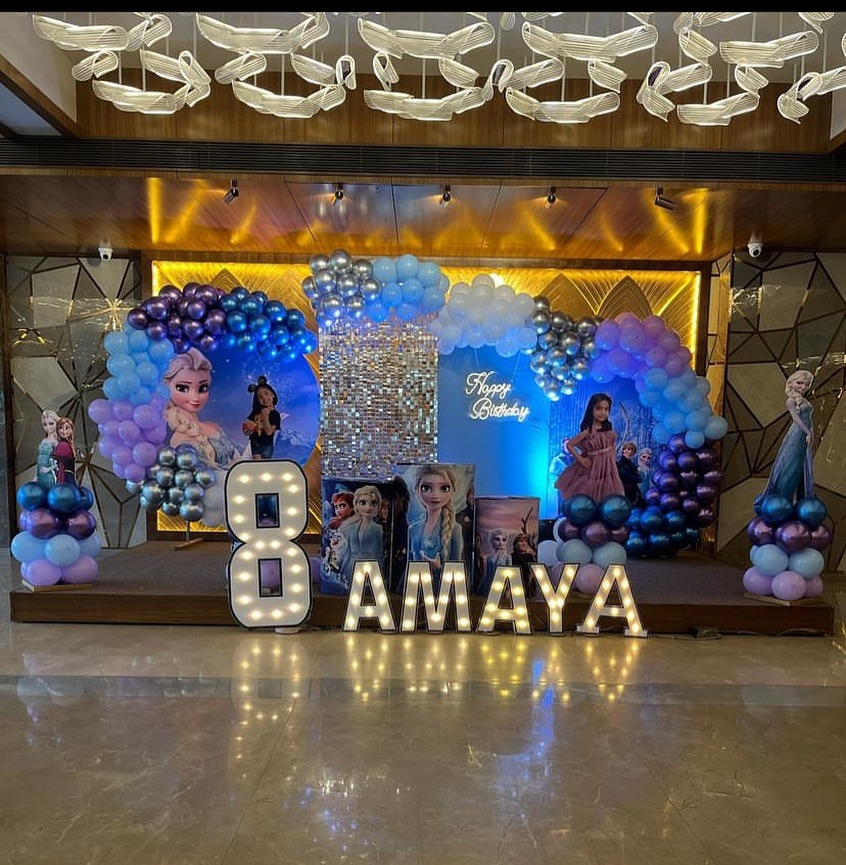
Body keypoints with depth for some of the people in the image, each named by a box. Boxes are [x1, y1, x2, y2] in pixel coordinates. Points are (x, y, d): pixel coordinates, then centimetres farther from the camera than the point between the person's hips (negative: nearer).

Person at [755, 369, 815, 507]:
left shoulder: (805, 401, 17)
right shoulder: (791, 401, -5)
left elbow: (809, 420, 14)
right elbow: (796, 418, -13)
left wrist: (811, 435, 5)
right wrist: (807, 433, -18)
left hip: (805, 437, 8)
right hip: (796, 436, -8)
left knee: (805, 469, 10)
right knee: (790, 467, -5)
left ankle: (803, 501, 17)